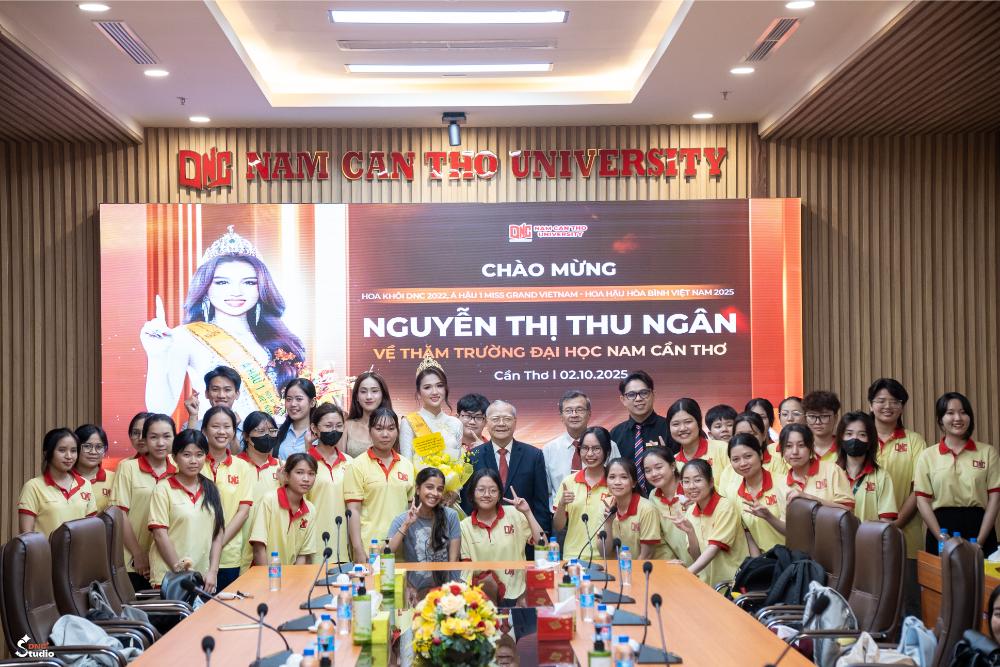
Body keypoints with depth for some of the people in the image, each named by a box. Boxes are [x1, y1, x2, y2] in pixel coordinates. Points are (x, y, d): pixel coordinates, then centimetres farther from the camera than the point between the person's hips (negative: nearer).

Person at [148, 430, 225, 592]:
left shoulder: (211, 490, 10)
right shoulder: (163, 490, -4)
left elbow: (218, 533, 9)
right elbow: (160, 534, -8)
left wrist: (213, 571, -1)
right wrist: (180, 571, -11)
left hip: (204, 578, 4)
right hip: (169, 577, -4)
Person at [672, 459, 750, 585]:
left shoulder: (725, 508, -10)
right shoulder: (691, 512, 5)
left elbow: (714, 547, -15)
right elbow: (697, 557, 6)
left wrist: (689, 572, -27)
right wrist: (690, 532, -11)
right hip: (707, 582, 5)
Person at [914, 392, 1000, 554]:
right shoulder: (927, 456, 5)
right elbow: (922, 501, 1)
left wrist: (980, 540, -8)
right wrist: (942, 539, -10)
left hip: (978, 526, 0)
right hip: (942, 527, 0)